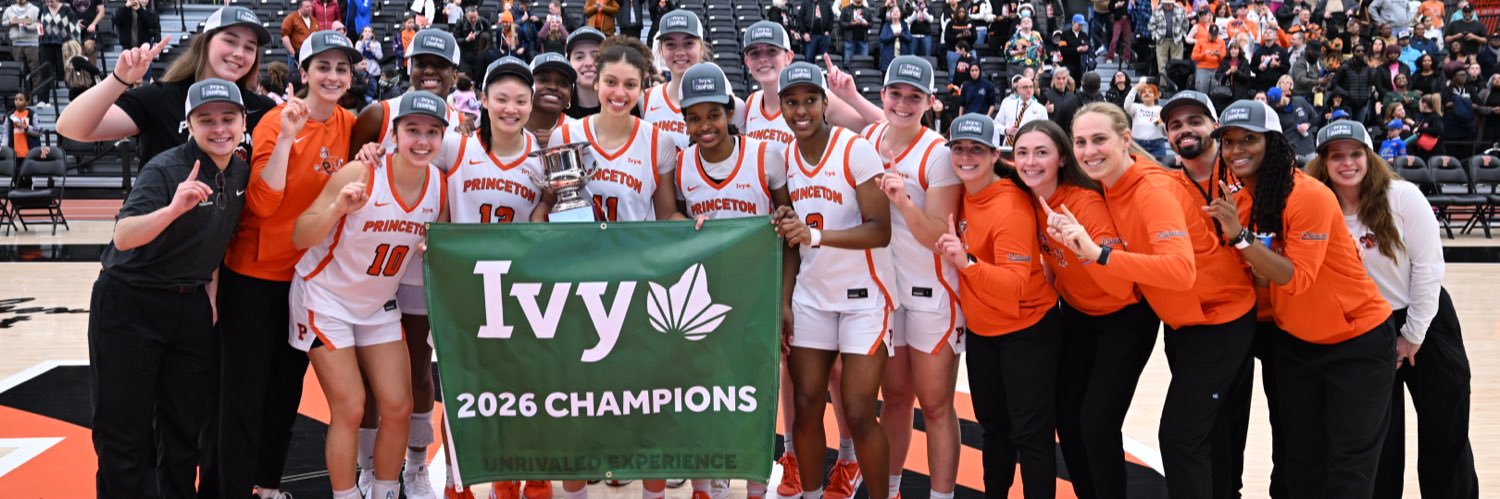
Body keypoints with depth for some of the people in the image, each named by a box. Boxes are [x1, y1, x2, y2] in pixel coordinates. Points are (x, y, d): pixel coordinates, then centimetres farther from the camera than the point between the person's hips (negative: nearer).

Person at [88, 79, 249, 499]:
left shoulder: (242, 172, 1)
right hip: (130, 306, -6)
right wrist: (174, 208, -44)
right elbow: (123, 237, -31)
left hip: (190, 305, 6)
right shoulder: (167, 169, -19)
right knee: (125, 432, 1)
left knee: (186, 424, 13)